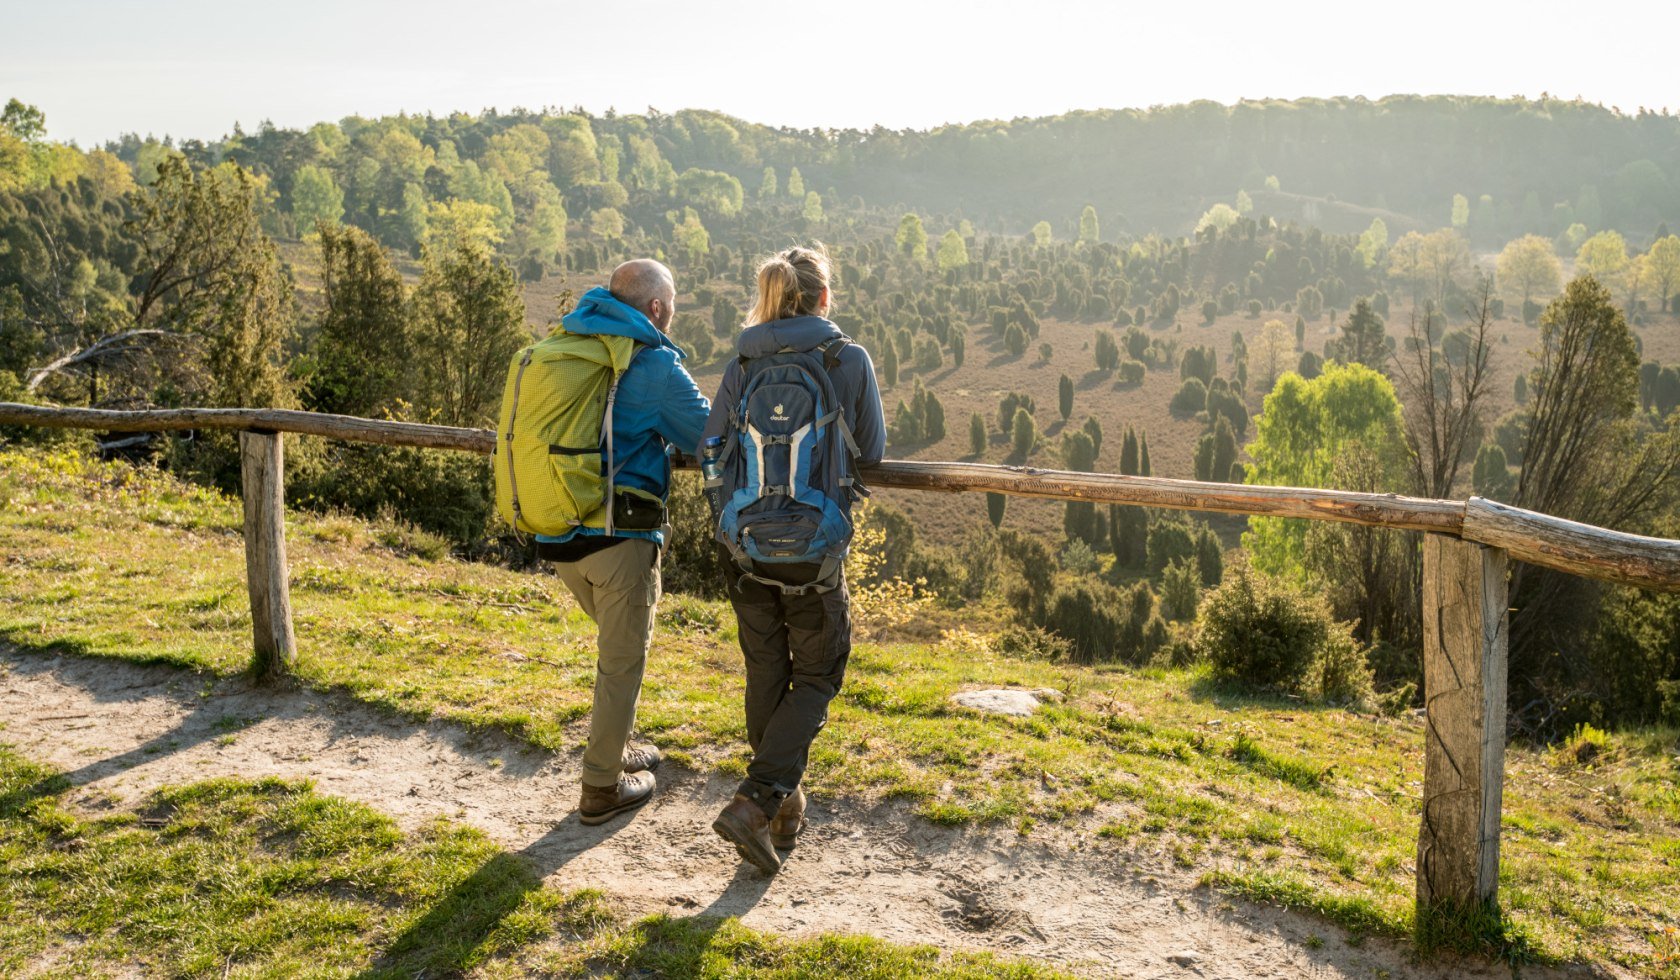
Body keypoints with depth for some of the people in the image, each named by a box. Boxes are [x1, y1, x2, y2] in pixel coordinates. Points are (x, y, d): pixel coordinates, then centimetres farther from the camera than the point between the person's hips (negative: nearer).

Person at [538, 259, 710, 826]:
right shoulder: (652, 363, -11)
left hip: (556, 535, 7)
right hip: (618, 538, -7)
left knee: (619, 645, 26)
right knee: (622, 661, 9)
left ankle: (613, 748, 37)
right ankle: (601, 789, 18)